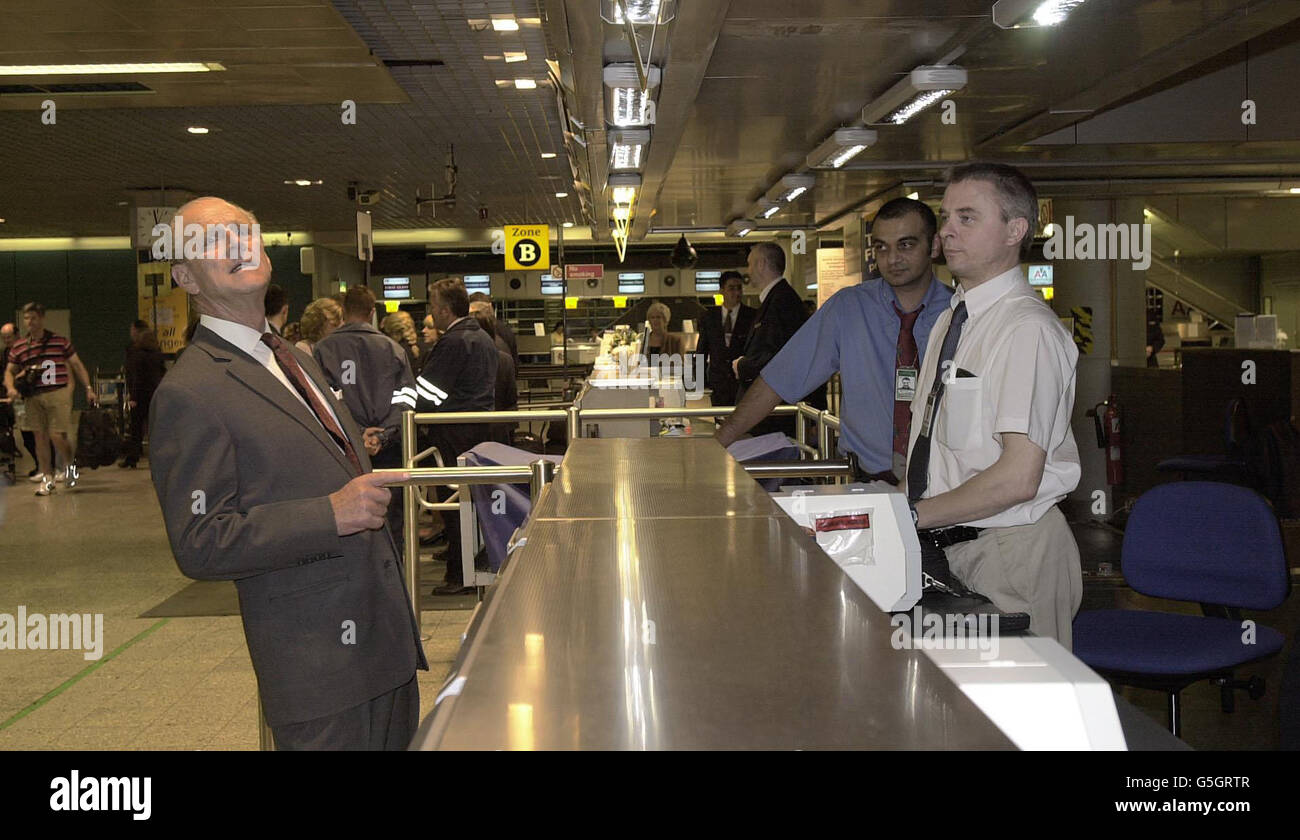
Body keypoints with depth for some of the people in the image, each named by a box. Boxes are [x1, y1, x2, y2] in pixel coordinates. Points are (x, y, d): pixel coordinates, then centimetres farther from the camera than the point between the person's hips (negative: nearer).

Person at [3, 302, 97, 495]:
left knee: (57, 435, -10)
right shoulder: (18, 347, 8)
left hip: (58, 394, -3)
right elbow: (9, 371, 16)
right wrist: (10, 388, -5)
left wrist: (88, 388, 3)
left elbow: (77, 365, 8)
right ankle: (47, 477, 13)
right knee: (40, 436, 3)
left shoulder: (60, 341, 2)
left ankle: (69, 464, 20)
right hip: (34, 397, 3)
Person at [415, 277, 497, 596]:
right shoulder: (483, 338, 14)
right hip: (482, 427, 9)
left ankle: (459, 575, 2)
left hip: (455, 432, -9)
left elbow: (425, 393, -20)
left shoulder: (453, 342, -16)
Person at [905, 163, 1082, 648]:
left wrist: (912, 516, -17)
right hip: (945, 548, 8)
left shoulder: (1027, 328, -16)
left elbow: (1018, 478, -23)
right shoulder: (952, 319, 13)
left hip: (1011, 553, -8)